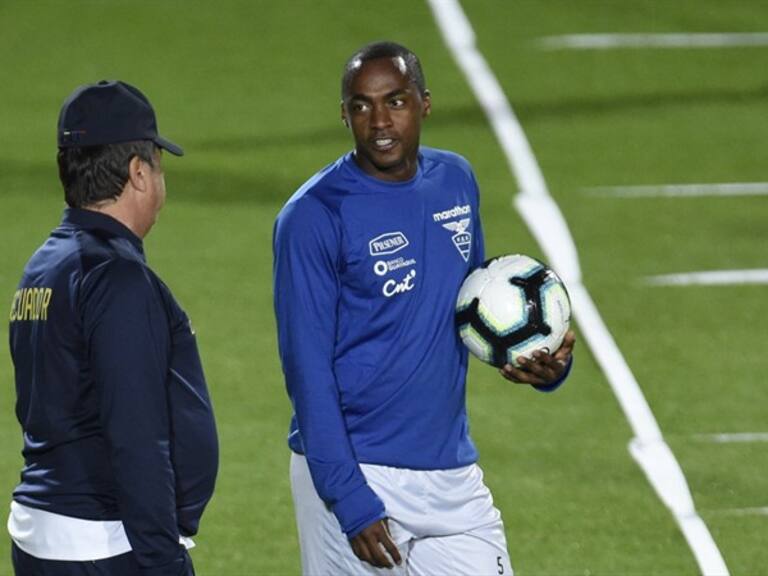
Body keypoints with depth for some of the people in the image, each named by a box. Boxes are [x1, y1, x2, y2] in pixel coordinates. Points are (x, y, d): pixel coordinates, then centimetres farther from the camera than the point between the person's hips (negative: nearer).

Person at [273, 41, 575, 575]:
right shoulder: (314, 216, -12)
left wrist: (536, 358, 0)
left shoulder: (456, 181, 7)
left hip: (453, 471, 6)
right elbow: (308, 369, -13)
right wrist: (350, 501, -18)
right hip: (357, 474, -6)